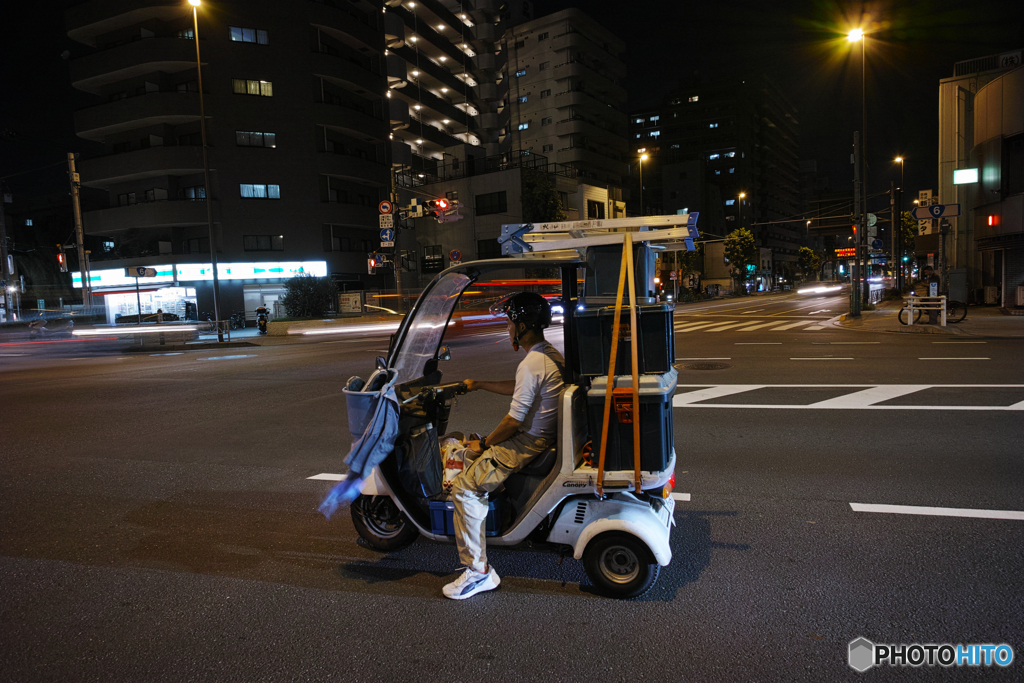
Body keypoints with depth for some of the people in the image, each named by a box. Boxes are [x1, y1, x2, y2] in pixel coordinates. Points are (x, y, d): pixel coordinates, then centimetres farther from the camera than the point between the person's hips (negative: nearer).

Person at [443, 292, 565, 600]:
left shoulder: (532, 364, -23)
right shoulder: (551, 354, 9)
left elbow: (515, 420, -22)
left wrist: (484, 444, -7)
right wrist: (481, 385, 29)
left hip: (530, 443, -11)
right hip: (547, 434, 11)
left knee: (465, 486, -13)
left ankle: (478, 572, -7)